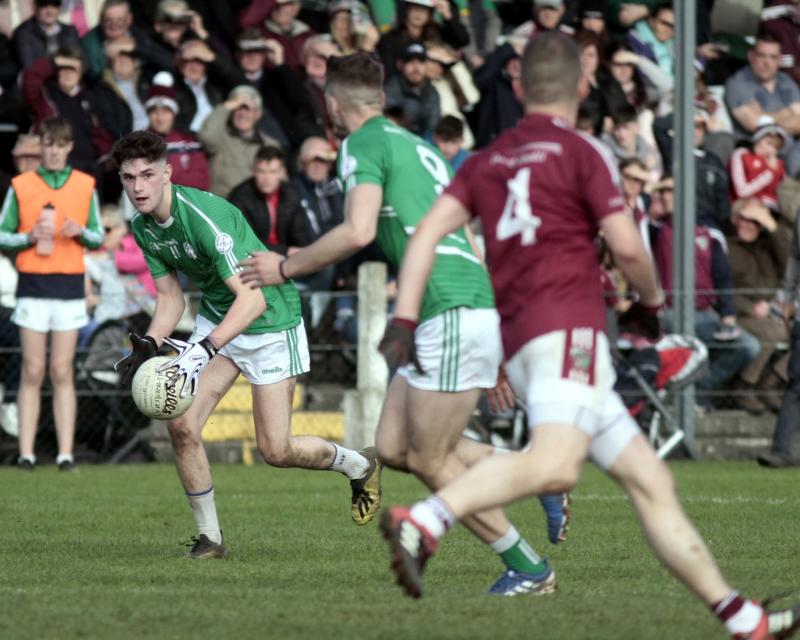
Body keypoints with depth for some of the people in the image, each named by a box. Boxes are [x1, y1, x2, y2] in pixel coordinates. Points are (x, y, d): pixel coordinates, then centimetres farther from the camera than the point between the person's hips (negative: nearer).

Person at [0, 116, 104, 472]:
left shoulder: (85, 186, 8)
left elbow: (99, 238, 12)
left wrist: (80, 232, -10)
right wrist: (29, 237, -13)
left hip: (70, 284, 1)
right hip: (32, 283, -1)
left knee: (62, 372, -2)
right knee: (33, 371, -3)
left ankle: (66, 453, -3)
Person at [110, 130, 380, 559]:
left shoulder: (204, 215, -32)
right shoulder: (142, 227, -6)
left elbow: (252, 298, -39)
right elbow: (170, 297, 6)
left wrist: (204, 350, -49)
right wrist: (148, 346, -13)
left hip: (270, 320, -7)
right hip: (216, 318, 7)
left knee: (276, 451, -3)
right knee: (181, 425, -11)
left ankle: (359, 466, 27)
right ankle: (209, 536, 4)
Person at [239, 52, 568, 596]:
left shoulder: (364, 144, -4)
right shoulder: (417, 145, 24)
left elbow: (359, 231, -20)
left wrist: (286, 267, -5)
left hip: (455, 316, -9)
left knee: (429, 462, -1)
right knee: (394, 448, 11)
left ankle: (528, 568, 5)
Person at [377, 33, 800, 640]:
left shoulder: (486, 161, 19)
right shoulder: (581, 152, 2)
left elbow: (427, 234, 8)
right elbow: (628, 247, -4)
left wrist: (403, 319, 4)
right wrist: (652, 300, 15)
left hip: (519, 340, 8)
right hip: (567, 328, -8)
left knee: (651, 481, 7)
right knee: (555, 465, -30)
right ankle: (422, 522, -45)